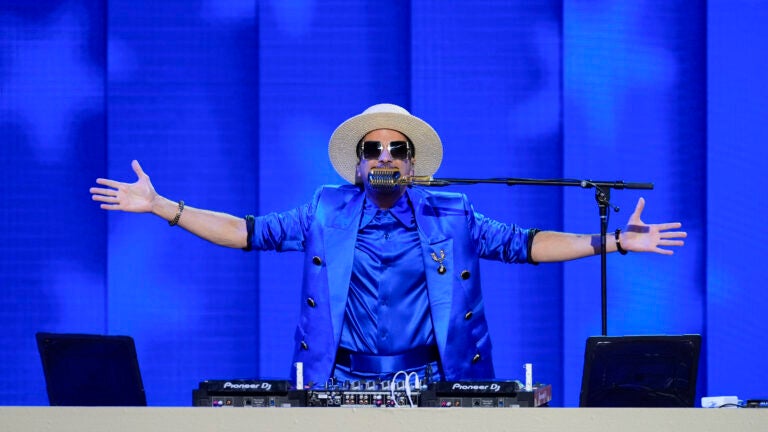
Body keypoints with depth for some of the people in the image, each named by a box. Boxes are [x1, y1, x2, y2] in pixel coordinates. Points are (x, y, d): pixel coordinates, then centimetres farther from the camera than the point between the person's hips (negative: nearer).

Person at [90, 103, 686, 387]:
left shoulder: (452, 217, 8)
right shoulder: (327, 215, 9)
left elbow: (522, 244, 6)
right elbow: (250, 232, 8)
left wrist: (615, 242, -2)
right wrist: (160, 207, 0)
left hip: (429, 381, 0)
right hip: (345, 383, 0)